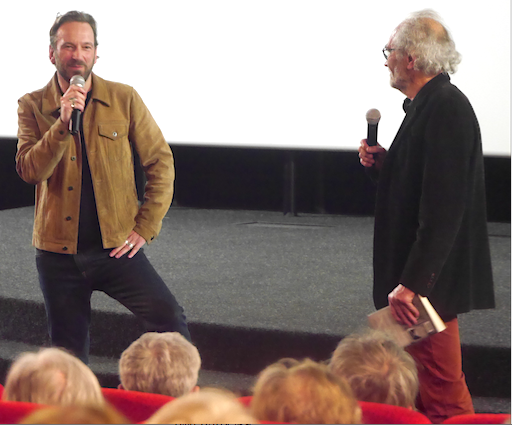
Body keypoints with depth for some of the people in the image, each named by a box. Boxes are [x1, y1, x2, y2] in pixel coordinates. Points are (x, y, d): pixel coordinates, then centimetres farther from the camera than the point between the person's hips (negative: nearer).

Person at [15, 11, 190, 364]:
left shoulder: (124, 99, 0)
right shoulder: (33, 106, 2)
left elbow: (161, 162, 2)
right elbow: (29, 172, -11)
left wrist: (145, 228, -5)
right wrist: (63, 124, -23)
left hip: (115, 246, -1)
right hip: (58, 253, 1)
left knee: (169, 318, -17)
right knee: (68, 356, 9)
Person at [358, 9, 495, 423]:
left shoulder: (446, 109, -18)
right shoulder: (427, 105, 14)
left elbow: (443, 208, -24)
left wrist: (412, 283, -26)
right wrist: (383, 164, 5)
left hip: (431, 281, -10)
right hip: (414, 278, 10)